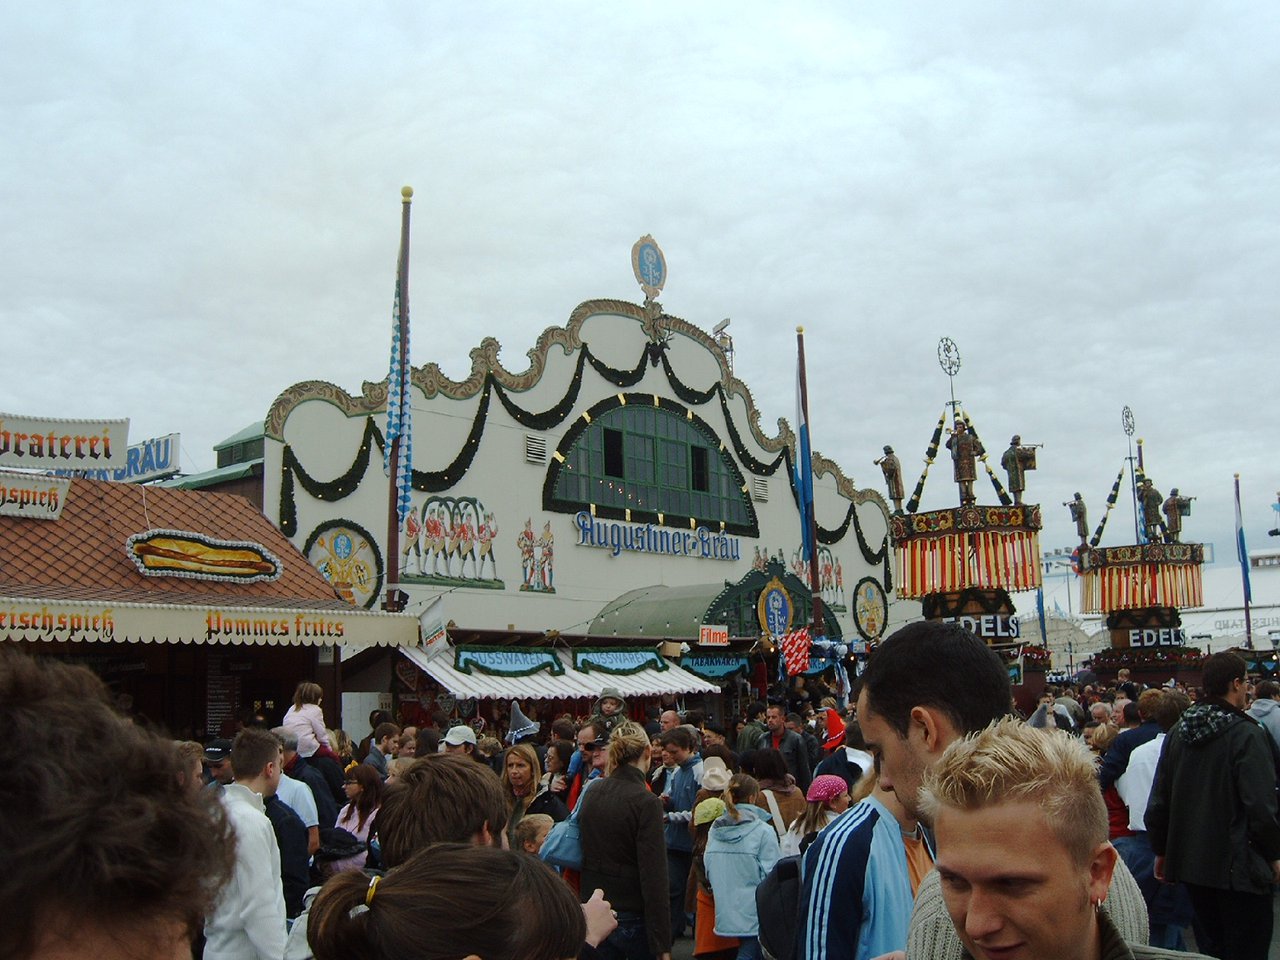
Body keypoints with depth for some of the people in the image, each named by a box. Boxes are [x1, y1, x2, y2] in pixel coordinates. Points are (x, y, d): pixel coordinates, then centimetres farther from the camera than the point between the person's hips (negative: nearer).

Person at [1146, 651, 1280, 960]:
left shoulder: (1177, 733, 4)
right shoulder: (1247, 734, -16)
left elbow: (1159, 801, 8)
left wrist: (1161, 850, 18)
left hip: (1190, 863, 7)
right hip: (1239, 866, -6)